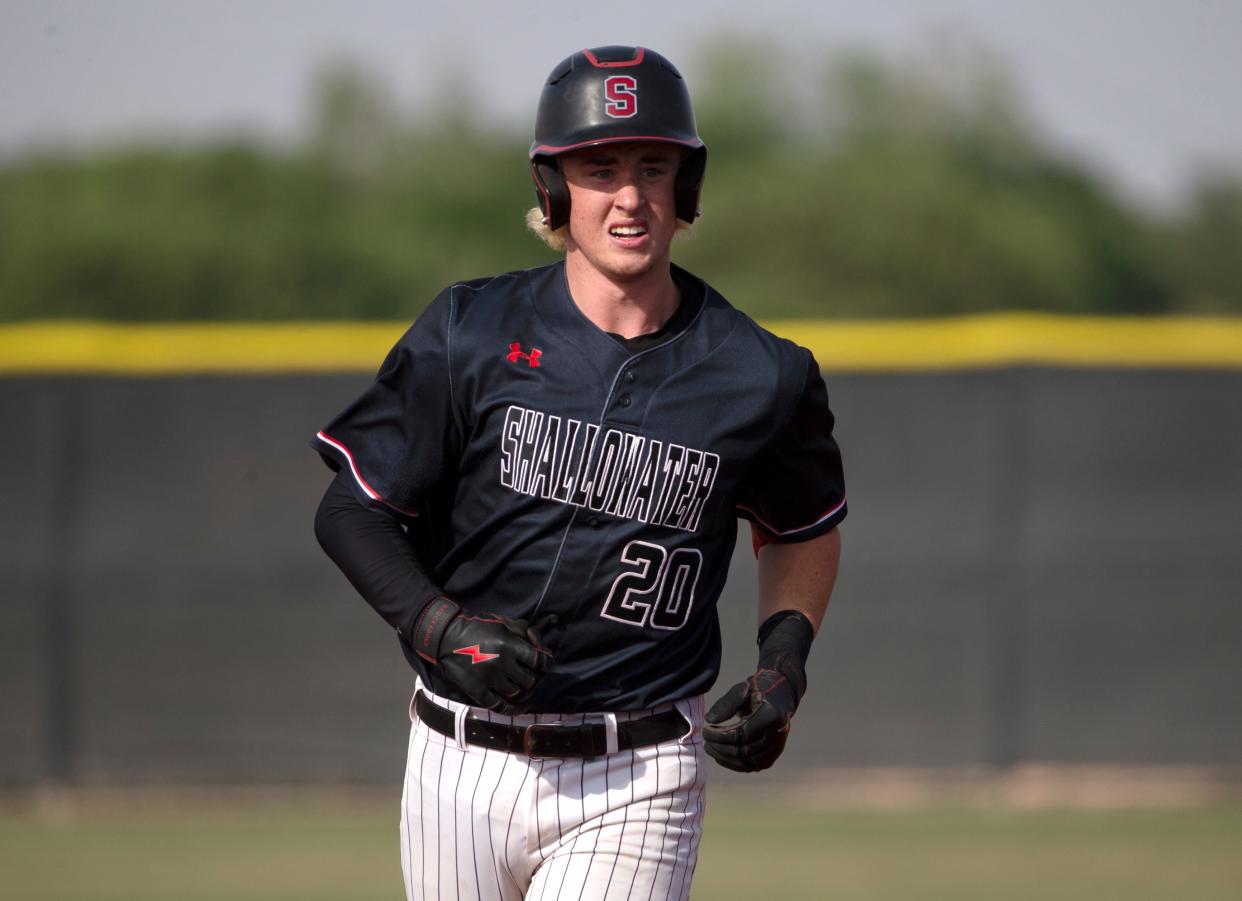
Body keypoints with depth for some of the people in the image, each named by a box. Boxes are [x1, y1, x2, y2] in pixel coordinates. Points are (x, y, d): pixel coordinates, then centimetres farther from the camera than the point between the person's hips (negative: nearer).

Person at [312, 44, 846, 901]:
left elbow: (807, 527, 18)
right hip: (463, 763, 1)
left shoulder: (758, 378, -1)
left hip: (636, 787, -1)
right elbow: (352, 511, 1)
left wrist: (785, 661, 1)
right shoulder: (472, 336, -3)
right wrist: (438, 625, -16)